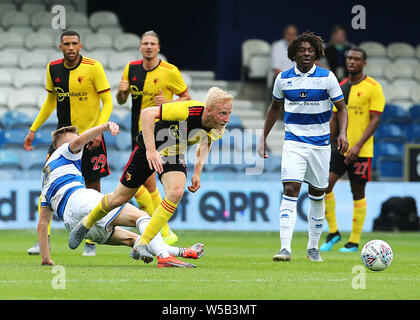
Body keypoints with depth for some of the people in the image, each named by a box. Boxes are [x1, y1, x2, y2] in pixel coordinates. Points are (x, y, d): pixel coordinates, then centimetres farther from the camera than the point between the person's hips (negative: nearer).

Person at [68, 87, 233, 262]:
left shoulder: (218, 129, -16)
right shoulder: (189, 110, -37)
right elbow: (147, 112, -35)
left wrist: (197, 173, 0)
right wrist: (151, 150, -42)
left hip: (175, 156, 4)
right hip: (147, 149, -4)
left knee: (176, 192, -25)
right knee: (120, 198, 6)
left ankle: (141, 245, -17)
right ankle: (86, 224, 38)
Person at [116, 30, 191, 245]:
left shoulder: (169, 71, -7)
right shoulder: (131, 68, 7)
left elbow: (187, 98, 1)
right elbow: (121, 101, 14)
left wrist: (167, 102, -16)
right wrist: (121, 92, -9)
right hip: (139, 133, 6)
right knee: (148, 183, 10)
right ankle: (165, 233, 21)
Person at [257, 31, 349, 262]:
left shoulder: (327, 77, -3)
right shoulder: (283, 78, 2)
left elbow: (341, 107, 1)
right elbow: (275, 107, 16)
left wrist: (342, 133, -15)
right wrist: (264, 137, 15)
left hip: (320, 143, 1)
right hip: (294, 142, -1)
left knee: (317, 195, 9)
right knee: (290, 191, -17)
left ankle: (313, 247, 25)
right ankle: (285, 248, -24)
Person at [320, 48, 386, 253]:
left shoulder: (373, 87, -6)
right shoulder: (340, 87, 11)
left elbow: (375, 120, -11)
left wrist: (358, 145, -19)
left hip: (361, 151, -5)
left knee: (358, 193, 1)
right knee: (324, 185, -7)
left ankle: (354, 242, 8)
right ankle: (333, 232, 7)